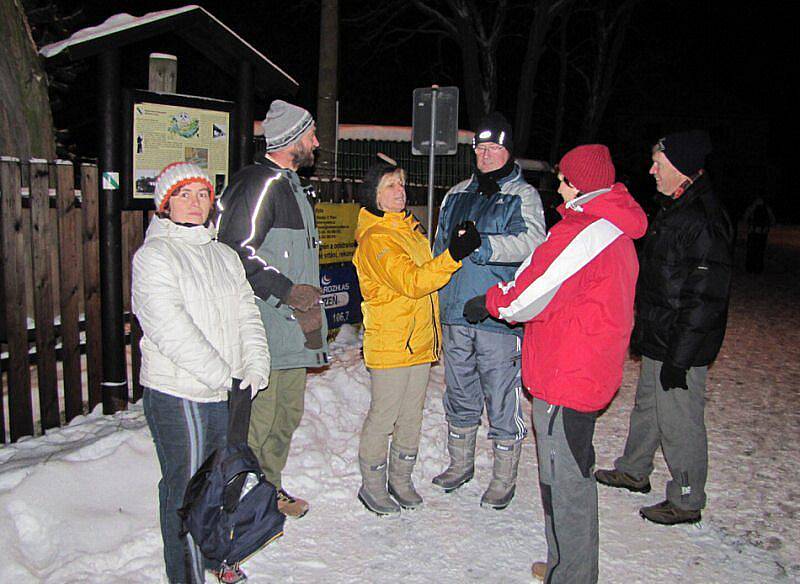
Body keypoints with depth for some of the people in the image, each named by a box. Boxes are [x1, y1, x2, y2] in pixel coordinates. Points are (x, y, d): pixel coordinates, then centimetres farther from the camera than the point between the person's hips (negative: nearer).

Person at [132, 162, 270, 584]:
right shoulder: (153, 256, -7)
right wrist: (223, 376, -19)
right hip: (177, 394, -6)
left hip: (228, 393, 6)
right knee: (186, 486, 3)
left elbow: (247, 314, 8)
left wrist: (255, 367, -8)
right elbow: (168, 328, -17)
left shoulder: (224, 255, 14)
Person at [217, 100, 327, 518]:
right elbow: (240, 249, -21)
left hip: (292, 324, 10)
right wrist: (288, 292, -19)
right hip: (266, 326, -10)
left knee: (289, 411, 17)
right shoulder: (259, 182, -13)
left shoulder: (292, 185, 20)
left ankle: (271, 488, 32)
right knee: (261, 415, -2)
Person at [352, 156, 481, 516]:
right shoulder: (375, 239, -15)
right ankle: (372, 486, 19)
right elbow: (412, 282, -27)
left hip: (421, 341, 8)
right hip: (388, 344, -8)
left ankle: (401, 479, 30)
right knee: (383, 415, 3)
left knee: (412, 415, 15)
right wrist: (454, 255, -34)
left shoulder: (410, 229, 14)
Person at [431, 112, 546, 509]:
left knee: (502, 397, 1)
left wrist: (484, 246, -34)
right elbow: (439, 248, 21)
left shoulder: (523, 196, -1)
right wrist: (437, 297, 18)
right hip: (454, 313, 6)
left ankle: (504, 477, 17)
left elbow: (532, 241, -20)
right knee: (459, 392, 17)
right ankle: (460, 463, 34)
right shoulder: (456, 195, 15)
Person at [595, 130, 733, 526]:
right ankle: (634, 471, 41)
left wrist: (678, 357, -22)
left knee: (679, 422, 3)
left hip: (680, 345, -10)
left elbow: (705, 299, -24)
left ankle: (686, 501, 20)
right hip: (658, 339, 10)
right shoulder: (676, 209, 11)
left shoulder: (703, 221, -22)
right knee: (647, 407, 22)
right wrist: (643, 330, 22)